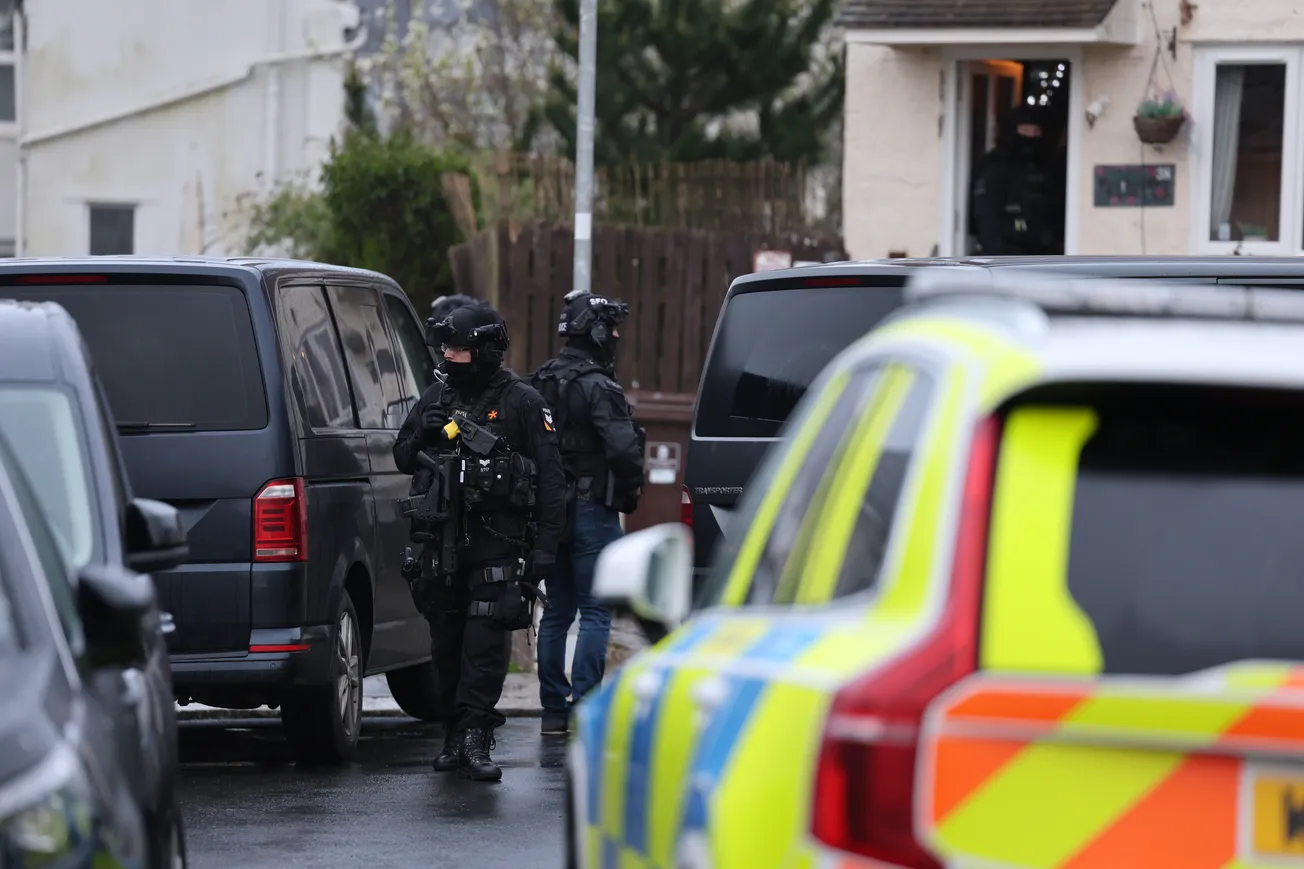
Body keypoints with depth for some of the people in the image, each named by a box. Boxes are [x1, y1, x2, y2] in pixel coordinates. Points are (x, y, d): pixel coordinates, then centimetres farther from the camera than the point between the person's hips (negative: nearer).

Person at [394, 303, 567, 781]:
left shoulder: (522, 403, -2)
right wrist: (422, 434, -3)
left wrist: (545, 547, -10)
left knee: (486, 642, -12)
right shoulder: (438, 397, 13)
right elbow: (401, 456, 21)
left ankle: (474, 738, -15)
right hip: (441, 544, 5)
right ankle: (455, 736, 18)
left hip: (496, 544, -5)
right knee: (446, 643, 8)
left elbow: (550, 479, -3)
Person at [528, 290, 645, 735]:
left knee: (556, 611, 13)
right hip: (592, 510, -8)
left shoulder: (539, 384, 10)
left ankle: (554, 710, 15)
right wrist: (632, 486, -5)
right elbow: (623, 447, -23)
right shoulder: (597, 387, -15)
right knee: (595, 612, -4)